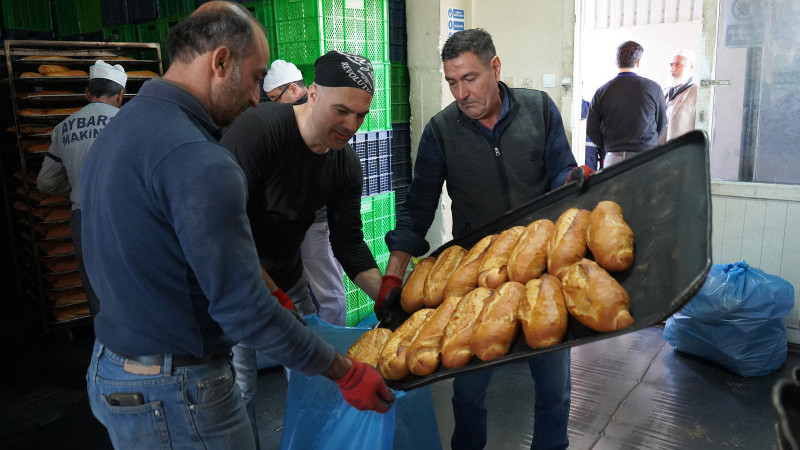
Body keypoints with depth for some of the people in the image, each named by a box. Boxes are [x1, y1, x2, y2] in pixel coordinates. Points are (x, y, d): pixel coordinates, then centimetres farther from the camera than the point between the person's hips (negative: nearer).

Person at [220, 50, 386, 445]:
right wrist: (271, 294, -29)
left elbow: (348, 244, -2)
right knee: (240, 387, -1)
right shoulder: (258, 128, -26)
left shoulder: (346, 164, -6)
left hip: (286, 275, 6)